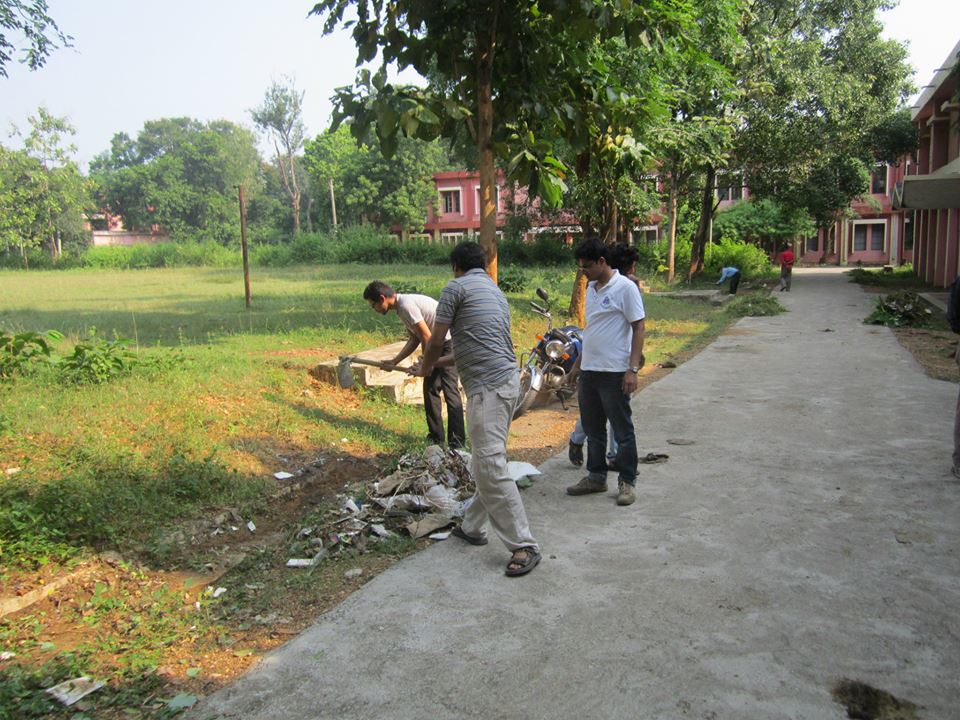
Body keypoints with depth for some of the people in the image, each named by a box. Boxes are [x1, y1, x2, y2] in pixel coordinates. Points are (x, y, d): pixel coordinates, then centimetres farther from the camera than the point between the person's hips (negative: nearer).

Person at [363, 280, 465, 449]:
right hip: (439, 344, 10)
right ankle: (436, 438, 21)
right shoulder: (402, 306, 11)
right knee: (430, 389, 12)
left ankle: (457, 445, -8)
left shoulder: (406, 305, -20)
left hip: (450, 342, -10)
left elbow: (427, 337, -20)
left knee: (450, 391, -11)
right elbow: (414, 340, 16)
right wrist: (394, 362, 14)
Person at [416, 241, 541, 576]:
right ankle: (473, 527, 31)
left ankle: (524, 546, -6)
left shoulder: (456, 287, -2)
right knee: (485, 461, 18)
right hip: (507, 380, 10)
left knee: (490, 467, -9)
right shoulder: (494, 290, 23)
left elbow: (436, 341, -1)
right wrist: (443, 361, 41)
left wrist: (425, 368, 20)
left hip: (487, 386, -10)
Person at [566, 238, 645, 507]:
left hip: (614, 373, -8)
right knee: (592, 429, 15)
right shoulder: (591, 288, 12)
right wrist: (579, 363, 21)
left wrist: (633, 369, -17)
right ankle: (596, 477, 27)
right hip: (589, 371, 8)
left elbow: (638, 327, -12)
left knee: (622, 430, 3)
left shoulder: (625, 288, -11)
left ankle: (627, 482, 14)